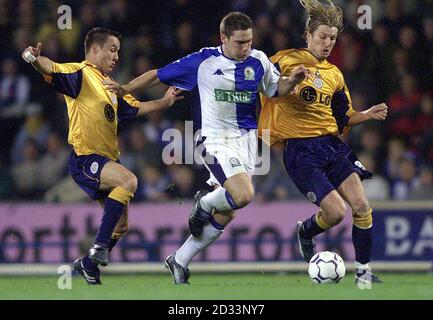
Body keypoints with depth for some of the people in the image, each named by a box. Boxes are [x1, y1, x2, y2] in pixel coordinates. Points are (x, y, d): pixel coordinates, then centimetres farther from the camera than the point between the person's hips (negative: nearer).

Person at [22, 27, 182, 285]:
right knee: (129, 180, -34)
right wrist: (35, 59, -47)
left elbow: (134, 108, 30)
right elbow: (51, 69, -25)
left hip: (108, 160, 9)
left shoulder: (110, 84, 20)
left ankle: (89, 264, 28)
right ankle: (99, 246, -30)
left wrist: (165, 101, 20)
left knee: (121, 226, 10)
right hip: (85, 158, -9)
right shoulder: (80, 73, -8)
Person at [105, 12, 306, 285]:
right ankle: (205, 203, 8)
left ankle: (180, 261, 23)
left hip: (246, 139, 5)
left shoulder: (258, 61, 3)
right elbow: (159, 75, 0)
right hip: (215, 139, -5)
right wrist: (125, 89, -10)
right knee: (243, 195, -26)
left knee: (226, 214, 7)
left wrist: (291, 80, -4)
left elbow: (276, 89, 18)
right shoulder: (203, 62, -7)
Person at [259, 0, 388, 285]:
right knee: (336, 212, -14)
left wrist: (368, 114, 3)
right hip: (300, 151, -6)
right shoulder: (286, 61, -4)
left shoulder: (334, 74, 14)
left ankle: (364, 272, 7)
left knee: (362, 206, -7)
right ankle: (304, 232, 21)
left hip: (331, 145, 6)